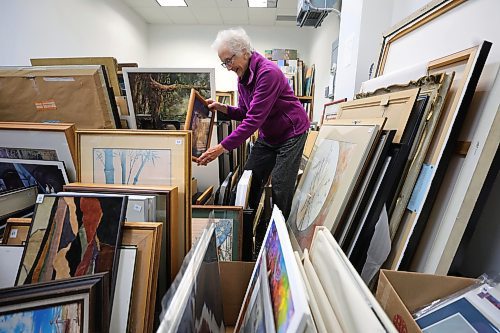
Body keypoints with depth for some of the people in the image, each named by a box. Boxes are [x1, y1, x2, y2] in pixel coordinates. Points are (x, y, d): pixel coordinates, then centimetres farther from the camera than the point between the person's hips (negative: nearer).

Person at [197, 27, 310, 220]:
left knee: (280, 187, -6)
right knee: (250, 179, 6)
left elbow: (254, 119, -33)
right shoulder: (242, 77, 2)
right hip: (267, 136, 8)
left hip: (290, 133, -8)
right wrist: (222, 108, -10)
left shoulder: (268, 73, -26)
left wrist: (222, 148, -34)